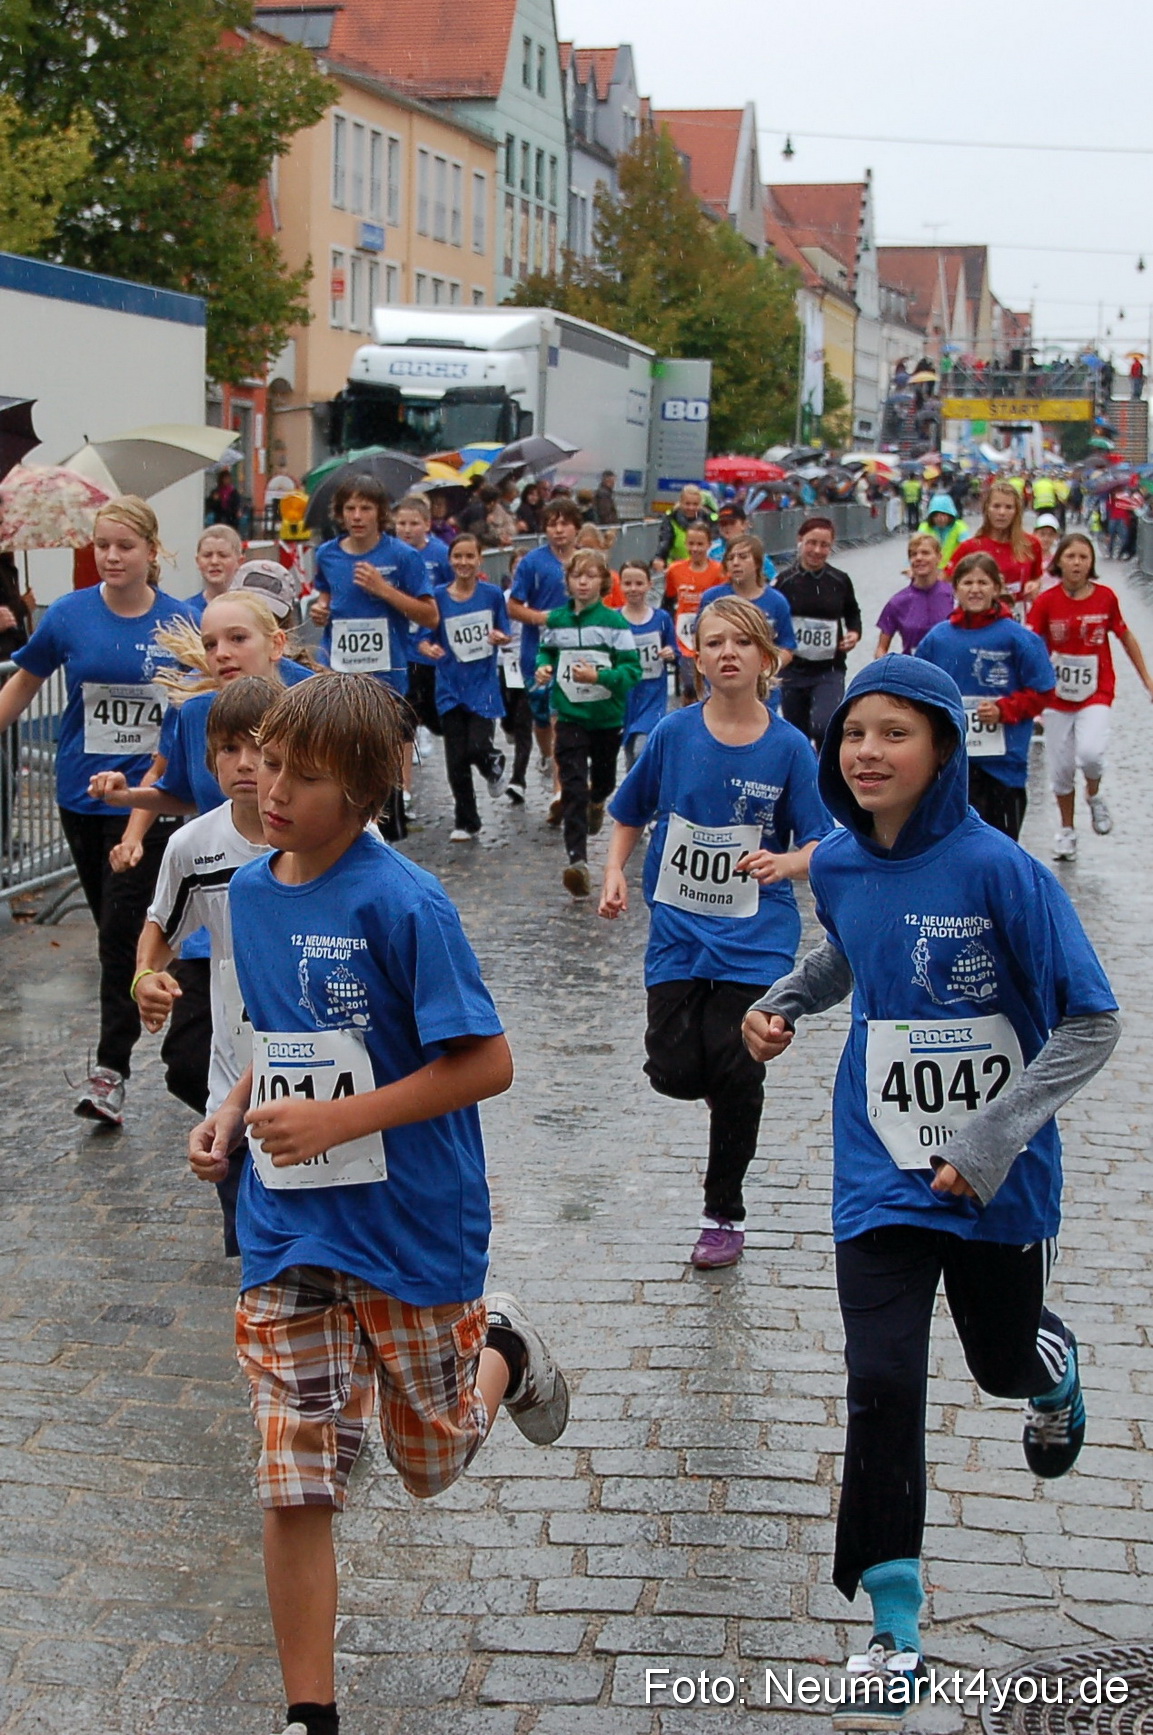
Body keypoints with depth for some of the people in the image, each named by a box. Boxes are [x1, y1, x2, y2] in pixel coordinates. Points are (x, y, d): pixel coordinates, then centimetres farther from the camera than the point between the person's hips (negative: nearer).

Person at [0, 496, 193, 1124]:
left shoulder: (180, 622, -6)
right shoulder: (70, 614, -4)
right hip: (82, 793, 2)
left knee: (123, 929, -7)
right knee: (112, 926, 13)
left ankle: (111, 1069, -4)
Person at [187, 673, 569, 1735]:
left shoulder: (403, 904, -19)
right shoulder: (250, 891, 3)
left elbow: (485, 1062, -20)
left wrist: (335, 1119, -23)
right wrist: (232, 1115, 1)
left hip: (413, 1224, -4)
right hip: (289, 1235, 5)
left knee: (434, 1459, 16)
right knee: (295, 1485, 1)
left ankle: (503, 1353, 47)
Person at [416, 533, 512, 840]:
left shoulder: (492, 594, -1)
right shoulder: (438, 596, -1)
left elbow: (505, 635, 6)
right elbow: (423, 639, 0)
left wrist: (500, 637, -17)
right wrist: (429, 649, -23)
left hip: (484, 684, -1)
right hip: (451, 687, 1)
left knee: (478, 747, -15)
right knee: (457, 759, 3)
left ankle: (495, 770, 22)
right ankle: (465, 822, 18)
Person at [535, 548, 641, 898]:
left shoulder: (614, 622, -9)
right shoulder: (556, 620, 0)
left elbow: (632, 669, -12)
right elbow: (546, 651, 19)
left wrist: (598, 676, -26)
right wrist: (543, 667, -3)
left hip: (608, 716, 0)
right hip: (569, 716, 0)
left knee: (603, 777, 22)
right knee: (573, 788, -11)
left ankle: (596, 802, 60)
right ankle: (577, 860, -17)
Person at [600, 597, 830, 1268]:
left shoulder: (789, 747, -7)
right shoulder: (674, 734, -3)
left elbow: (820, 845, -6)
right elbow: (630, 815, 10)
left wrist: (785, 863, -27)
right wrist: (616, 873, -5)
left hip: (755, 936, -2)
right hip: (678, 930, 2)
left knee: (734, 1073, -4)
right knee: (676, 1071, -7)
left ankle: (725, 1215, 17)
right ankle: (735, 1098, 31)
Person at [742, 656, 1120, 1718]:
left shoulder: (998, 870, -21)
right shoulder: (837, 865, -4)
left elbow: (1092, 1025, -18)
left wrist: (987, 1145, -23)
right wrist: (785, 1003, 1)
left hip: (1000, 1179, -2)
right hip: (883, 1174, 3)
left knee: (1004, 1360, 19)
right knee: (883, 1388, -7)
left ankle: (1055, 1367, 59)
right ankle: (896, 1638, 5)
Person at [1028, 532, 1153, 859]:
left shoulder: (1105, 597, -5)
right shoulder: (1046, 601, -8)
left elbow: (1125, 637, 8)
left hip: (1096, 693, -1)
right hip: (1057, 696, 1)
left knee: (1090, 752, -23)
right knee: (1060, 767, 8)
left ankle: (1094, 795, 11)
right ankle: (1067, 830, 30)